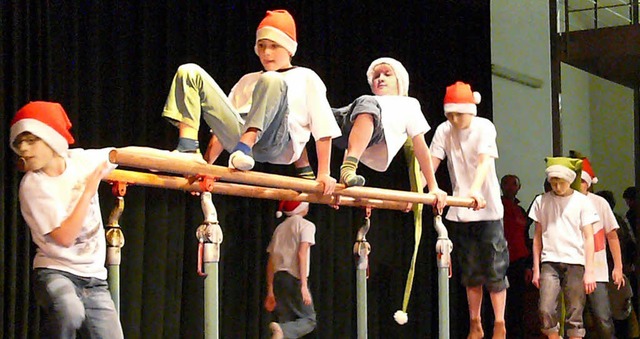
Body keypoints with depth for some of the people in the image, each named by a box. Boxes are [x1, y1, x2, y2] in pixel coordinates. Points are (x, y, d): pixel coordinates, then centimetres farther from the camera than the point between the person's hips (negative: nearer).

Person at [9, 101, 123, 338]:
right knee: (69, 312, -38)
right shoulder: (32, 185, -13)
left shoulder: (81, 159, 0)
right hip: (55, 271, -5)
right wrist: (88, 191, -14)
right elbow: (65, 237, -19)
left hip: (94, 278, 5)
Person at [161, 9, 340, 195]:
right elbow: (223, 124, 29)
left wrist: (324, 174, 3)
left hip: (276, 143, -4)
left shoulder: (306, 78, 23)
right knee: (190, 72, -5)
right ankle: (188, 149, -24)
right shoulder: (248, 81, 36)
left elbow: (323, 130, 14)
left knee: (271, 81, -31)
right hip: (238, 135, 4)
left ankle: (244, 147, -43)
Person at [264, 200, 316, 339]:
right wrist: (304, 286, -17)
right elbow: (302, 254, -13)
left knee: (285, 322, 9)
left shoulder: (280, 228, 20)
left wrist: (270, 292, 21)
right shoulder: (306, 225, 1)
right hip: (295, 279, -6)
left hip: (278, 278, 6)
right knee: (309, 319, -1)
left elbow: (271, 262, 17)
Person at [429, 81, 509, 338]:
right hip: (460, 211, 4)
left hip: (487, 208, -4)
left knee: (494, 269, -1)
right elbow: (431, 164, -8)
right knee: (470, 272, 12)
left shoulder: (484, 127, -11)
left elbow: (484, 162, -26)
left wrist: (475, 189, -44)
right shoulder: (444, 131, -1)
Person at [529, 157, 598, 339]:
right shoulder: (542, 201, 9)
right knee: (546, 310, -15)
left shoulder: (582, 201, 4)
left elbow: (588, 238, 3)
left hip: (575, 262, -1)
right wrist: (536, 269, 8)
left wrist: (589, 271, -4)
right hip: (549, 262, 1)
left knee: (574, 314, -2)